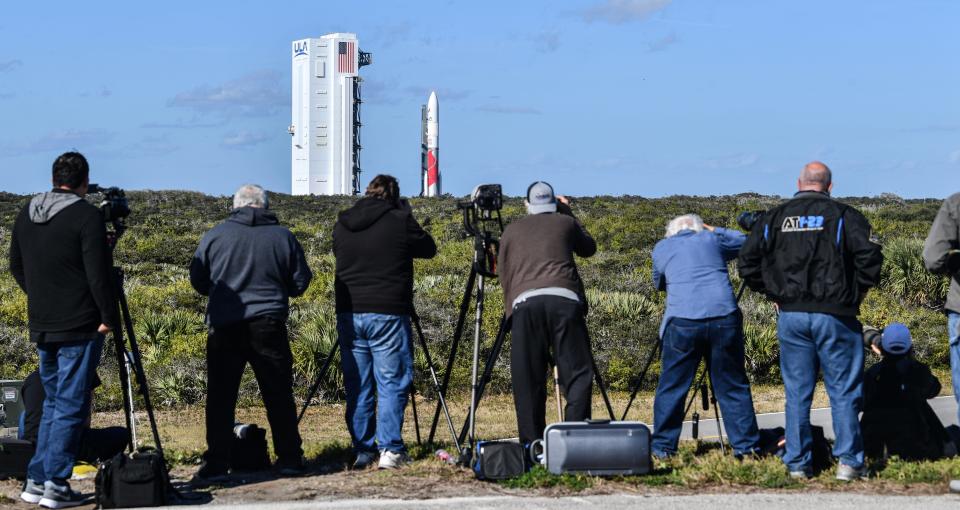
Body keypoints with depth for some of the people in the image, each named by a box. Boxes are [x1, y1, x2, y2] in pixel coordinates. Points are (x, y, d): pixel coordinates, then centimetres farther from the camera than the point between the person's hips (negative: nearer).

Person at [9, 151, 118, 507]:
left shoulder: (26, 214, 9)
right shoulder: (86, 216, -12)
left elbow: (16, 267, 18)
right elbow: (98, 273, -17)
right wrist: (109, 317, -9)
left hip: (41, 327, 7)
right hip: (80, 328, -7)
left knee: (53, 403, 17)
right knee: (71, 407, -1)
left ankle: (36, 481, 15)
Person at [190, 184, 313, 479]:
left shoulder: (215, 236, 1)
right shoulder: (283, 237, 2)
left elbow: (197, 281, 9)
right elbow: (300, 284, 7)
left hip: (225, 326, 0)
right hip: (269, 327, 0)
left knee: (220, 396, 4)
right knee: (279, 396, 7)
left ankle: (216, 463, 2)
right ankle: (290, 460, 10)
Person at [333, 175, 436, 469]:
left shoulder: (342, 224, 8)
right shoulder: (400, 221, -5)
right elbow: (429, 249, 9)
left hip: (349, 314, 4)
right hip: (387, 314, -4)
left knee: (356, 386, 8)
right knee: (392, 383, 0)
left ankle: (362, 452, 9)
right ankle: (390, 450, -5)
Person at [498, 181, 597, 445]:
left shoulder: (512, 231, 24)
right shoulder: (565, 222, 21)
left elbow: (504, 275, 22)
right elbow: (589, 247, 39)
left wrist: (510, 310, 28)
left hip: (524, 302, 1)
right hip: (563, 297, -1)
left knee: (527, 379, 3)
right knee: (577, 372, -1)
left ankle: (532, 444, -1)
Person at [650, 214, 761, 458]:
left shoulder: (661, 248, 18)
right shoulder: (711, 240, 17)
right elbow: (743, 241, 33)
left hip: (683, 321, -1)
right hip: (724, 317, 1)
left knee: (672, 386, 8)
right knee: (732, 385, 9)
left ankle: (662, 447, 10)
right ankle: (746, 445, 10)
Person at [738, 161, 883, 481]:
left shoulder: (774, 218, 7)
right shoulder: (844, 215, -2)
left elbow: (747, 262, 6)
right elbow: (869, 256, -13)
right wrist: (858, 292, 2)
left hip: (790, 315, 3)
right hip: (834, 314, -3)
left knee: (797, 392, 9)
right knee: (843, 390, 4)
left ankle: (797, 463, 10)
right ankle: (849, 461, 1)